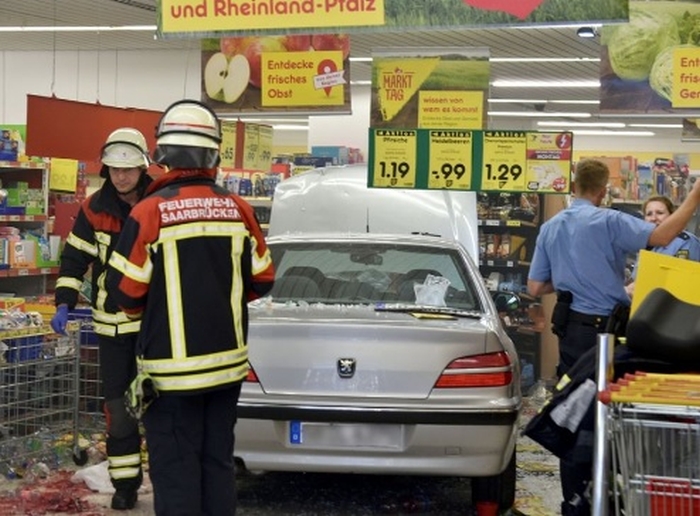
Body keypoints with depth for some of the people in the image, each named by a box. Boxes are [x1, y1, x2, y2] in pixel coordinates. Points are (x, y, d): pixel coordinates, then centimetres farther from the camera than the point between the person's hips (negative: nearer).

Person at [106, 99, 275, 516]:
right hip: (227, 361, 4)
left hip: (173, 366, -4)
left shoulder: (150, 212, -13)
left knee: (176, 467, 3)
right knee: (219, 461, 15)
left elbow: (128, 292, -9)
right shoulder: (237, 209, 0)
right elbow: (263, 280, 9)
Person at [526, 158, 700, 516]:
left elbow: (535, 288, 10)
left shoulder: (550, 228, 8)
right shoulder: (609, 222, -12)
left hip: (571, 329, 6)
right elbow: (662, 235, -24)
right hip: (606, 329, -6)